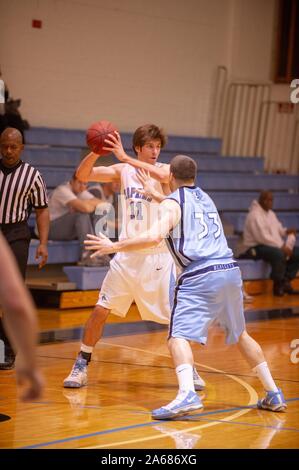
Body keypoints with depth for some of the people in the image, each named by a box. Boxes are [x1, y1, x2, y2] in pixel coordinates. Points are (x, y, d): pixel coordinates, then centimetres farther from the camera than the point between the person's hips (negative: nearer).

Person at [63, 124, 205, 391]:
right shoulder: (123, 171, 4)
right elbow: (82, 175, -5)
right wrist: (96, 153, -25)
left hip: (158, 257, -2)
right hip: (128, 255, 2)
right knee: (101, 310, 0)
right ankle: (82, 364, 14)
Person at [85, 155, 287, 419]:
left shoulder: (171, 203, 2)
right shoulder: (205, 198, 24)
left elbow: (154, 237, -14)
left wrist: (114, 246, -6)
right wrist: (155, 194, 53)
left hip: (200, 276, -7)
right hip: (231, 271, 7)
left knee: (179, 336, -13)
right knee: (240, 334, 22)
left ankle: (187, 394, -37)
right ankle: (274, 394, 25)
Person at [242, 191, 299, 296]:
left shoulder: (271, 214, 17)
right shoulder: (254, 215, -13)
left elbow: (280, 231, 14)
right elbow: (262, 237, -22)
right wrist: (282, 247, -22)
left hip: (275, 247, 9)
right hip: (256, 248, -9)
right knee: (279, 254, -36)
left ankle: (286, 281, -3)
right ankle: (278, 285, -20)